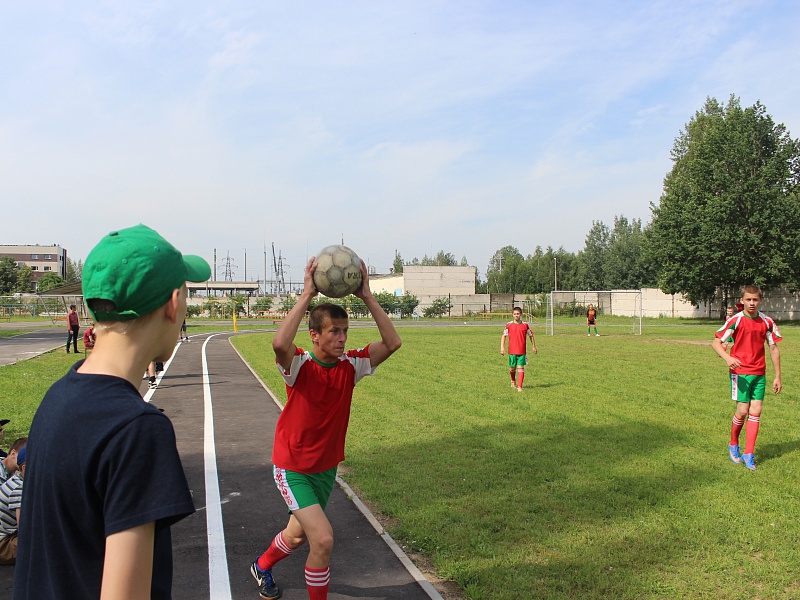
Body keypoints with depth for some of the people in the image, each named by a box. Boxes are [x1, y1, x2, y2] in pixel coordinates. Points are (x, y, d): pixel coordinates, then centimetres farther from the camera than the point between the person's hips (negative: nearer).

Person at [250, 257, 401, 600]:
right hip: (293, 469, -5)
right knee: (323, 539, -19)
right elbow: (279, 344, -45)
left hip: (327, 468, 6)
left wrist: (367, 296, -25)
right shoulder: (300, 366, -22)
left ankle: (262, 566, 56)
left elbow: (392, 343, -21)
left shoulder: (350, 366, -10)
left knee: (298, 535, 25)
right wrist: (307, 294, -41)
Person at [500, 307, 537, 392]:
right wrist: (502, 347, -3)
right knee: (512, 368, 10)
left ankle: (519, 387, -7)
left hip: (522, 351, -1)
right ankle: (513, 381, 39)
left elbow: (531, 335, 13)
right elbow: (504, 335, 5)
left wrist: (534, 347, 16)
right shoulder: (509, 325, 0)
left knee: (520, 368, -8)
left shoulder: (525, 325, 1)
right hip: (512, 351, 1)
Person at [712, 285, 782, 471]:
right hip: (740, 372, -4)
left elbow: (773, 348, 11)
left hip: (759, 373, 4)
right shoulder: (735, 321, -7)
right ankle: (733, 445, 21)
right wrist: (728, 358, -27)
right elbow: (716, 342, -7)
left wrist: (777, 376, 10)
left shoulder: (767, 322, 4)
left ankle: (749, 455, 8)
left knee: (756, 412, 0)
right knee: (743, 410, -6)